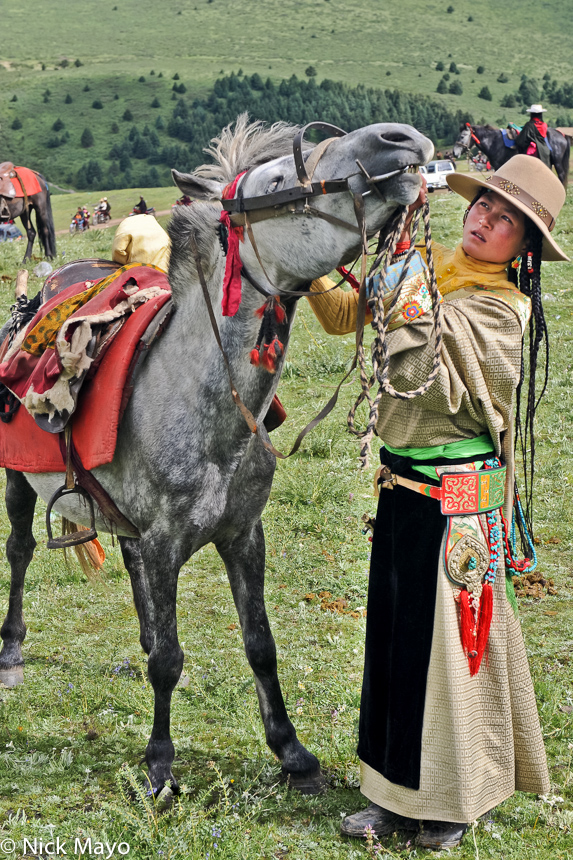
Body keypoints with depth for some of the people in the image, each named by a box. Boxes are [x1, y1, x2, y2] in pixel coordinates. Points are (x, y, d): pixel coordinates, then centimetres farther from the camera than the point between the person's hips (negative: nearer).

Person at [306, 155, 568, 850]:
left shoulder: (503, 308, -13)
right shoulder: (431, 271, 8)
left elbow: (417, 376, -23)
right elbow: (342, 315, 13)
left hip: (455, 492, -8)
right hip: (401, 482, 8)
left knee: (447, 635, 2)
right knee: (393, 630, 13)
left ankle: (450, 800, 18)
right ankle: (399, 794, 27)